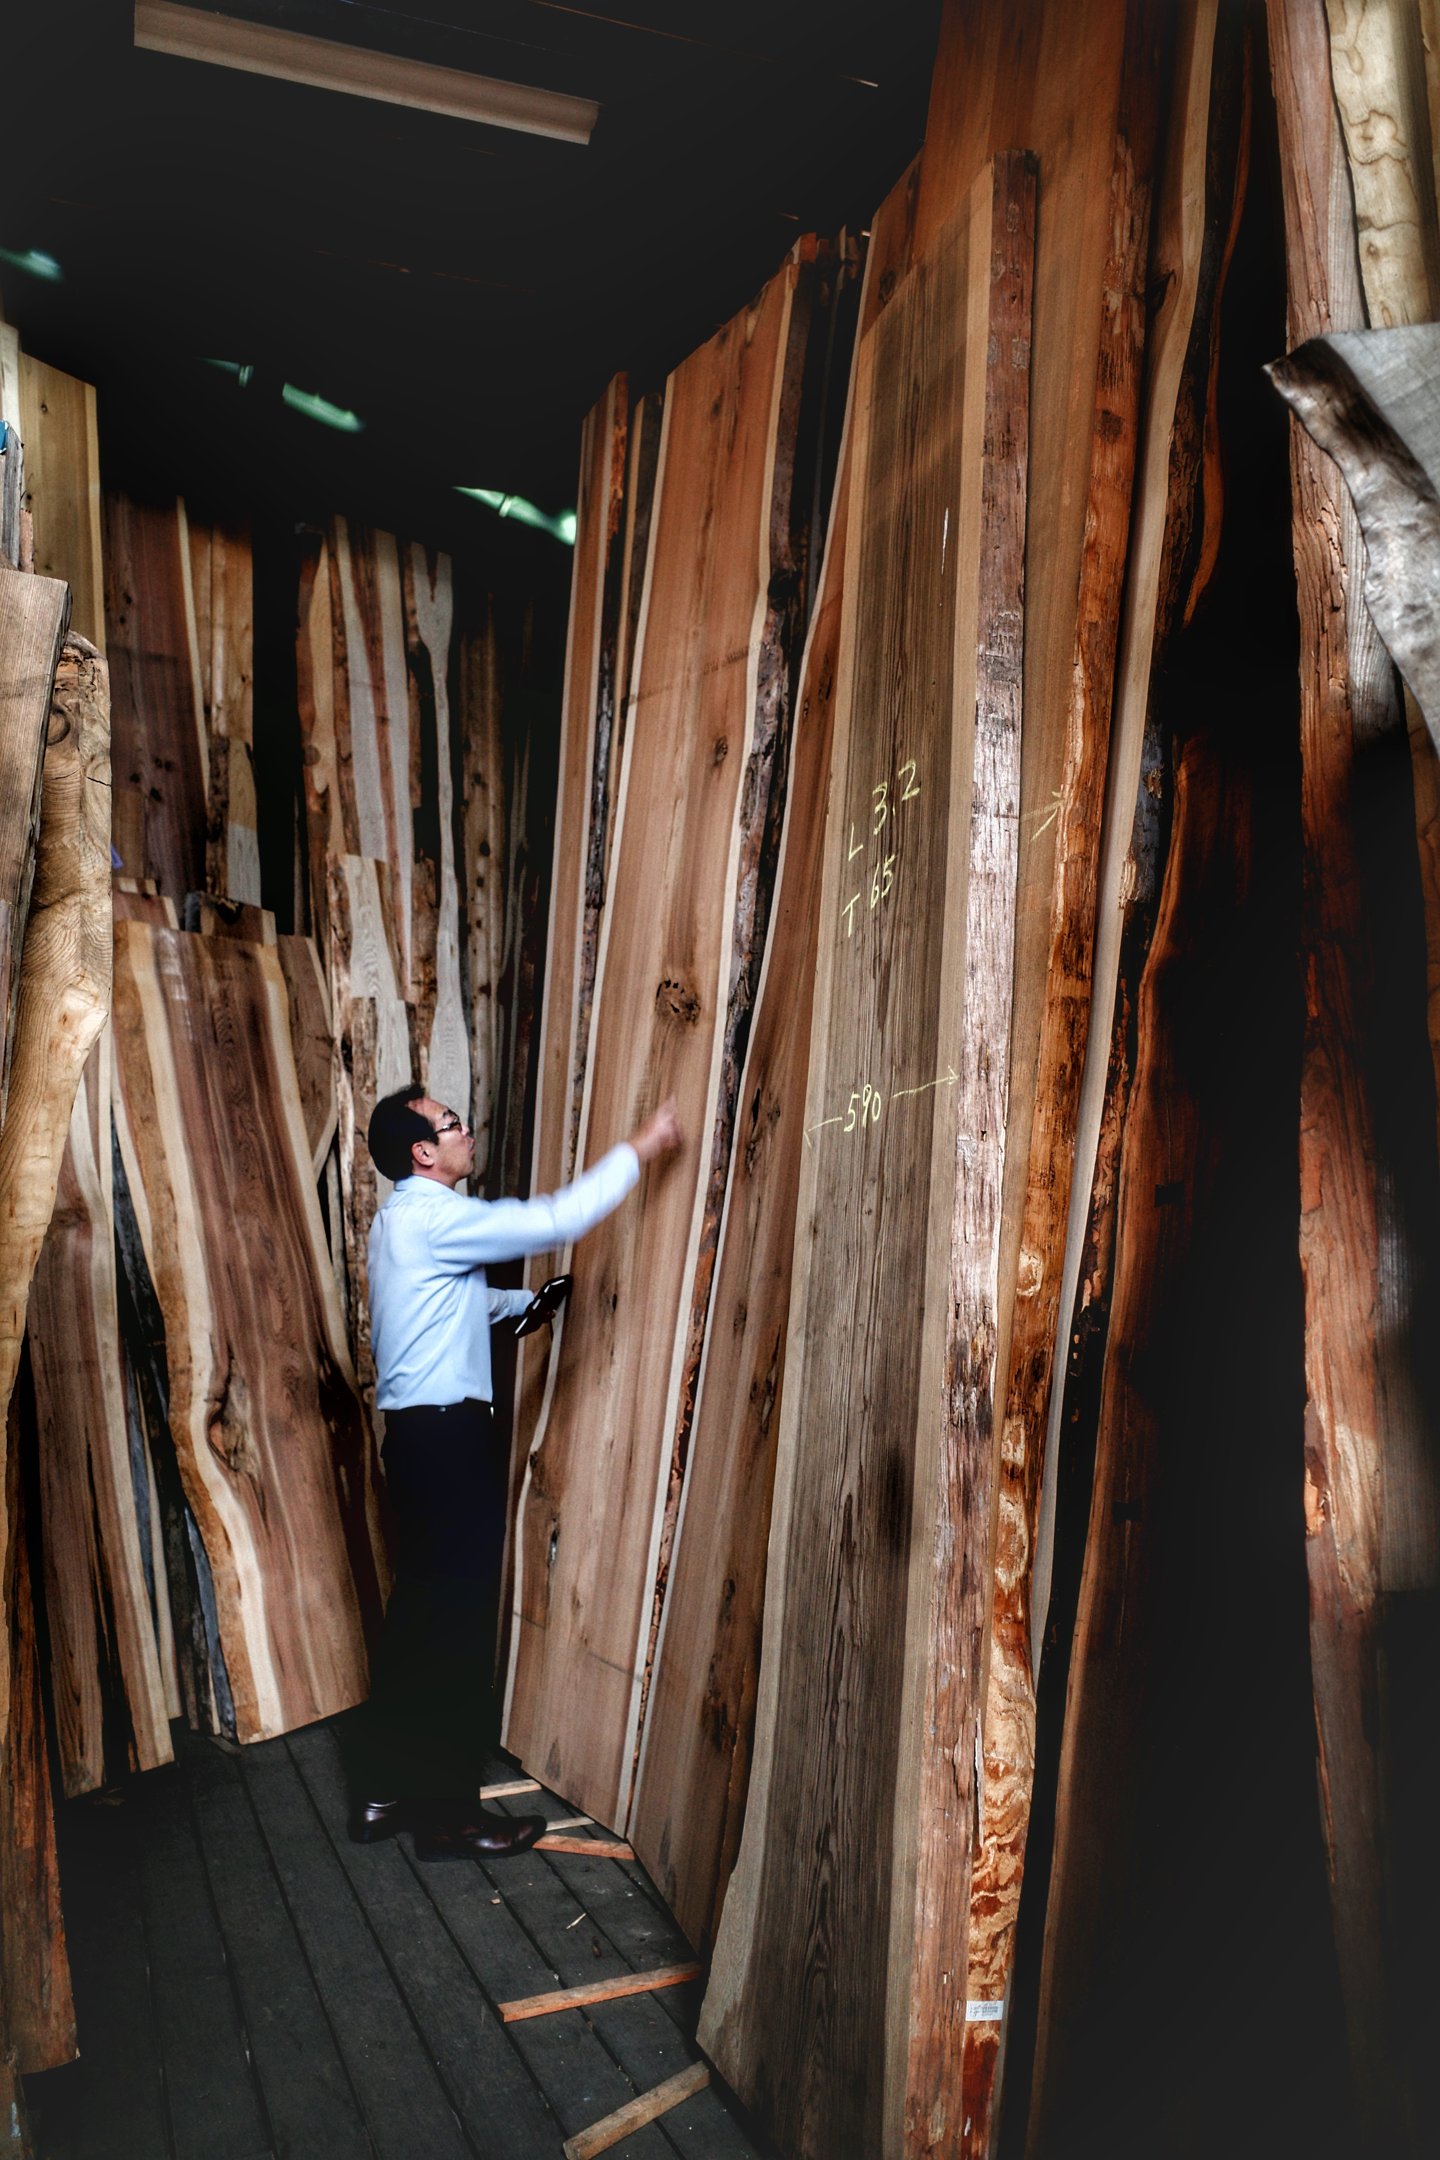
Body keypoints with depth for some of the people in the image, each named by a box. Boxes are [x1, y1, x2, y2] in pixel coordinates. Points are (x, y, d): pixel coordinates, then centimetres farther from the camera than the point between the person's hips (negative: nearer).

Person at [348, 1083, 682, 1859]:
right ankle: (448, 1814, 12)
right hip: (447, 1435, -10)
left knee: (418, 1610, 16)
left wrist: (527, 1299, 21)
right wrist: (637, 1150, -13)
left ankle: (381, 1792, 27)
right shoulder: (434, 1217, -17)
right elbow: (556, 1220, -20)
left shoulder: (403, 1221, 14)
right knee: (459, 1619, 0)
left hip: (418, 1431, 10)